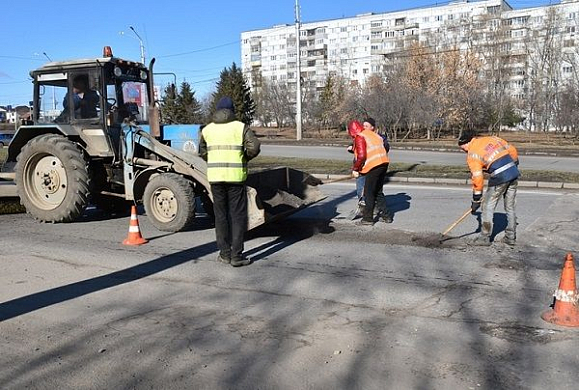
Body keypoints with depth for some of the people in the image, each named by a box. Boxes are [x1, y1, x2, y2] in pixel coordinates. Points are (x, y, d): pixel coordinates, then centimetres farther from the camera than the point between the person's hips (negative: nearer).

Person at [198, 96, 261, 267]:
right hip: (236, 176, -3)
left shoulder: (207, 129, 8)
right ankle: (236, 255, 3)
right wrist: (245, 158, 6)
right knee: (238, 216, 3)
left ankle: (225, 253, 17)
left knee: (221, 216, 12)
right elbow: (254, 146, -12)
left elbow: (202, 152, 15)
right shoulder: (240, 127, -2)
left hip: (215, 177, 3)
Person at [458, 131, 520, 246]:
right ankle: (511, 237, 23)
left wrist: (476, 199, 2)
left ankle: (485, 237, 11)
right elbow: (512, 150, 15)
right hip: (514, 172, 7)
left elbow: (477, 177, -4)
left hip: (499, 177, -7)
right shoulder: (492, 139, 15)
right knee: (510, 206, 16)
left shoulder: (472, 154, -1)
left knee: (488, 206, 6)